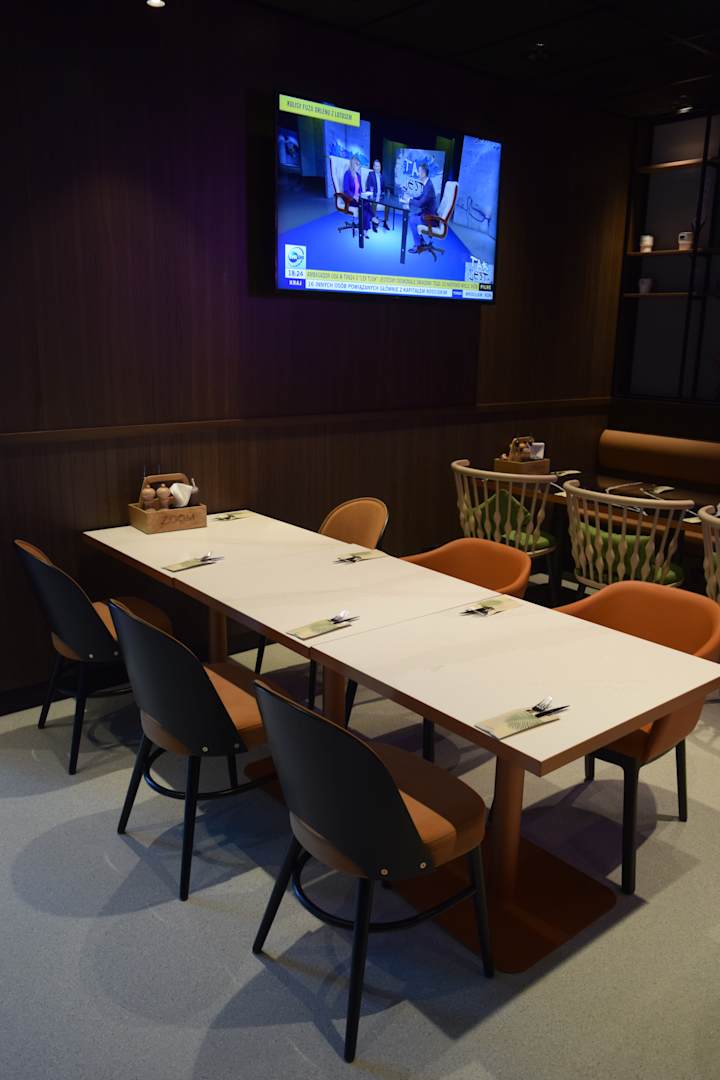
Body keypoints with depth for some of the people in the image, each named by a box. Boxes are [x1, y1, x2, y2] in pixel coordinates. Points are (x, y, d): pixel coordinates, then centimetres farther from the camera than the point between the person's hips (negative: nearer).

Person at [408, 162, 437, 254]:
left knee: (412, 220, -11)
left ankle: (418, 245, -2)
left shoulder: (429, 186, -26)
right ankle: (421, 241, 20)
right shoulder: (426, 184, 4)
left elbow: (420, 204, -29)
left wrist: (409, 201, -16)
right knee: (412, 216, 16)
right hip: (427, 213, 10)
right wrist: (411, 198, 7)